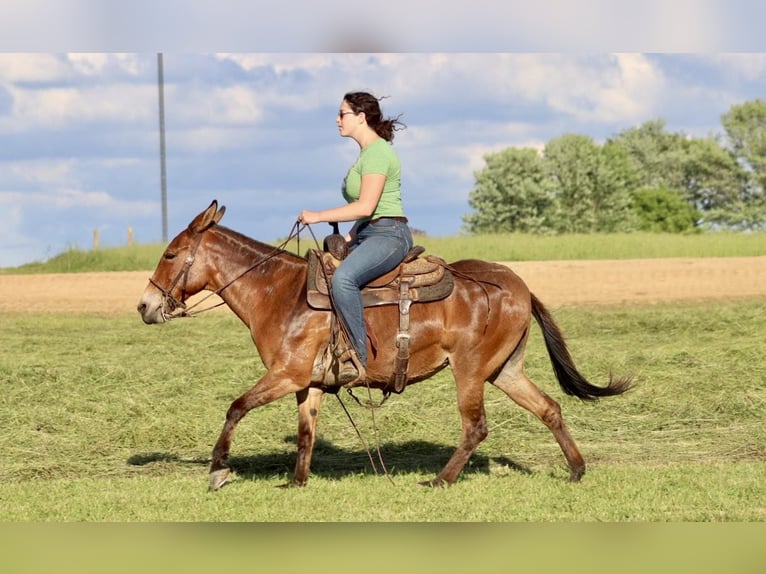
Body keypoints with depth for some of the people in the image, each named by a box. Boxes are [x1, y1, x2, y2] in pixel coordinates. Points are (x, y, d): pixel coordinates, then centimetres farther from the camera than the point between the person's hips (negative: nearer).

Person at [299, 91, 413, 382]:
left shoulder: (377, 152, -13)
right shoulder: (367, 153, 19)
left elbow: (365, 206, -21)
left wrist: (319, 216, -16)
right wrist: (348, 239, 11)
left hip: (389, 235, -12)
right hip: (367, 236, 12)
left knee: (343, 277, -35)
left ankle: (359, 357, -33)